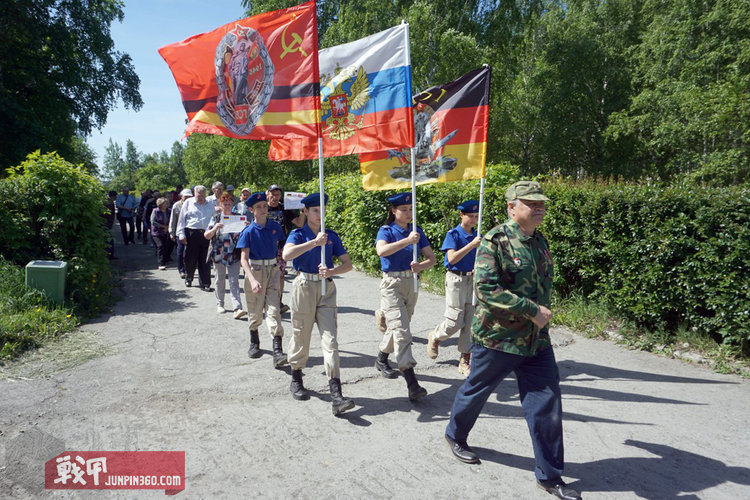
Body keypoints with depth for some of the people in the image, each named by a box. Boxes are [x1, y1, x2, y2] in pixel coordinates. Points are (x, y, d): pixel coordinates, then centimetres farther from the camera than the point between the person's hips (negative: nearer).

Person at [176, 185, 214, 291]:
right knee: (190, 258, 7)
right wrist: (181, 234, -1)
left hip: (206, 234, 1)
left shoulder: (210, 206, 15)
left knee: (205, 260, -1)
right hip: (191, 233, -1)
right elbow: (182, 219, 6)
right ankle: (188, 279, 30)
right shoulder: (188, 202, 8)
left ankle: (205, 284, 2)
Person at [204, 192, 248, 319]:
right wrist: (215, 228, -21)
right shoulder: (216, 218, 3)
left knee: (234, 281, -7)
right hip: (219, 254, 1)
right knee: (220, 280, 13)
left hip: (234, 255, -1)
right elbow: (206, 235, -1)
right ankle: (220, 304, 28)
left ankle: (237, 308, -14)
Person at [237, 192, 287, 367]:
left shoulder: (275, 227, 2)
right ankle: (254, 343, 36)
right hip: (254, 270, -1)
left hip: (272, 270, 2)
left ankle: (277, 352, -12)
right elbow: (244, 258, -11)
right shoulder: (249, 231, -7)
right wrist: (252, 280, -23)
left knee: (273, 309, -7)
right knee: (255, 310, 12)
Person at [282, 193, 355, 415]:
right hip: (304, 287, -2)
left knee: (330, 339, -4)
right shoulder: (298, 234, -1)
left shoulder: (332, 236, 8)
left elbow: (348, 263, 5)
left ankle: (336, 396, -8)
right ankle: (296, 381, 34)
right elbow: (287, 254, -23)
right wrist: (315, 242, -28)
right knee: (301, 336, 10)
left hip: (327, 289, 2)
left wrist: (331, 271, -14)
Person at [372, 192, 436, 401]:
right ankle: (412, 384, -17)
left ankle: (382, 359, 44)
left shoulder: (417, 232, 8)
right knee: (401, 331, -14)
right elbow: (381, 251, -28)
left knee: (398, 326, 18)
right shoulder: (386, 231, -6)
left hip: (411, 283, 6)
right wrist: (407, 241, -35)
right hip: (392, 283, -5)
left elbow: (432, 258, 4)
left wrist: (421, 266, -18)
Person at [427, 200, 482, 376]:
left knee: (470, 322, 5)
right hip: (455, 279, -5)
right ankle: (434, 337, 25)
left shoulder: (477, 236, 8)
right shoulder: (453, 234, -8)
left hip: (472, 279, 5)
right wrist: (472, 245, -28)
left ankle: (464, 360, 14)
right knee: (455, 321, -6)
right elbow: (452, 258, -21)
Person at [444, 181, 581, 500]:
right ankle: (455, 435, 42)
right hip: (496, 338, -6)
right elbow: (486, 288, -25)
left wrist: (541, 314, 17)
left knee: (547, 403, 5)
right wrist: (532, 310, -25)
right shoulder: (496, 241, -16)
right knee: (477, 390, 14)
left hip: (536, 340, 6)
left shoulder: (540, 242, 7)